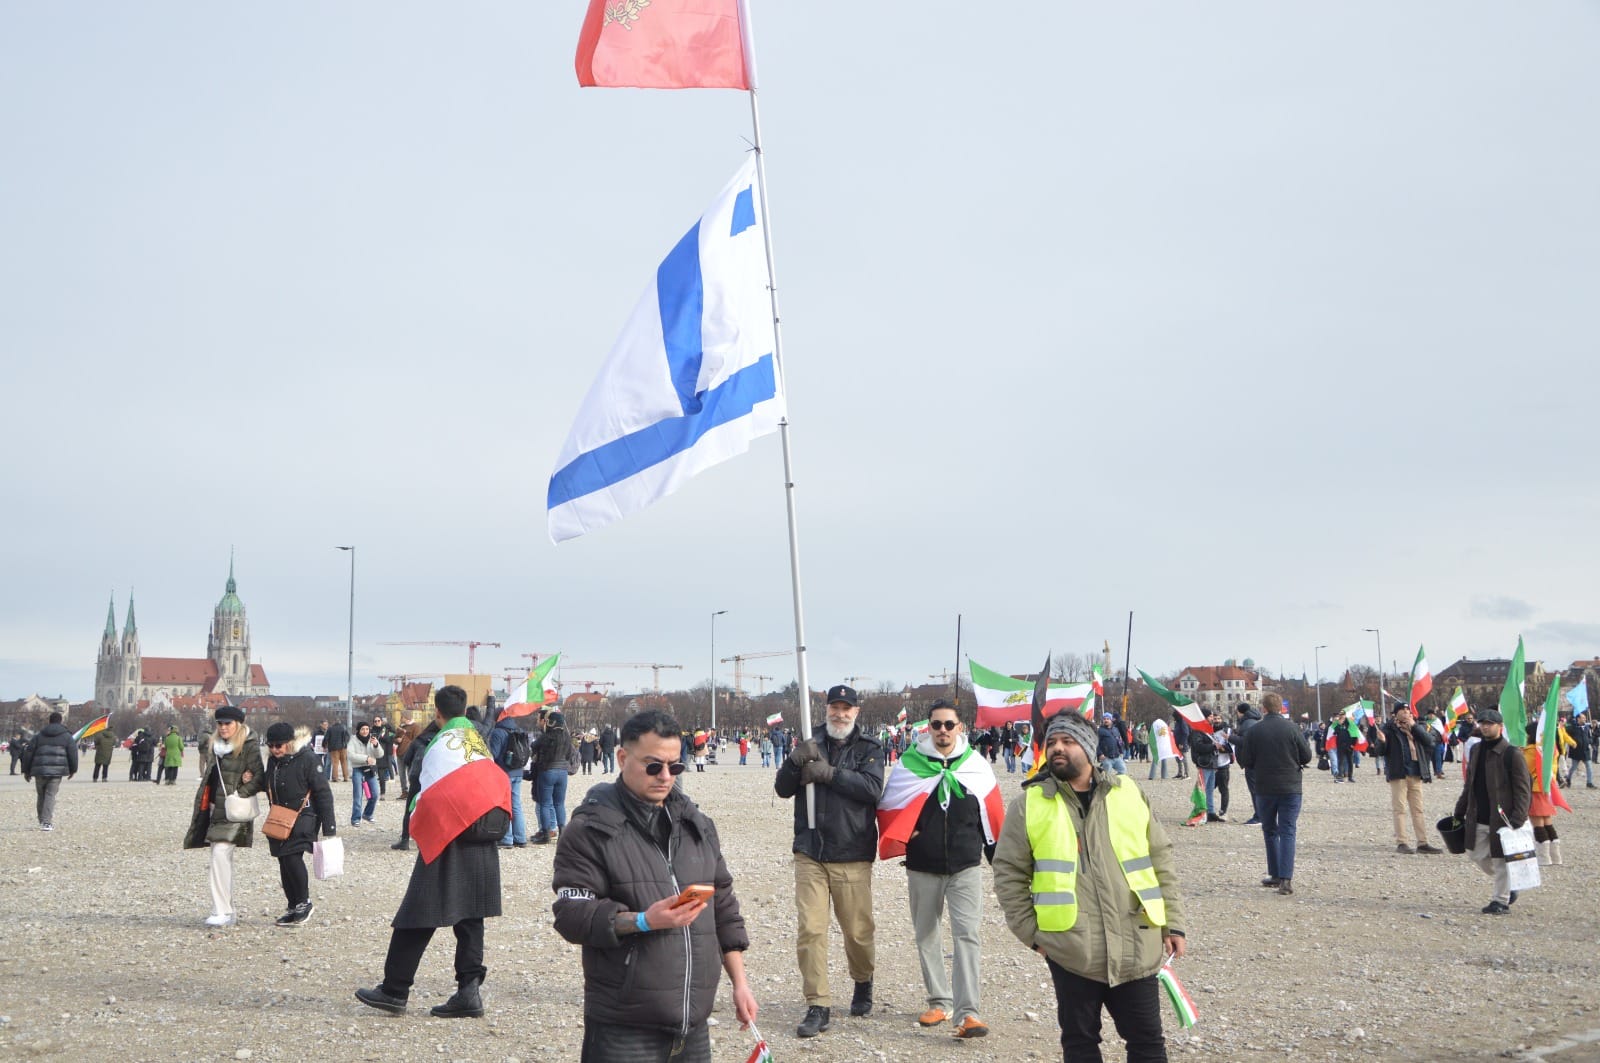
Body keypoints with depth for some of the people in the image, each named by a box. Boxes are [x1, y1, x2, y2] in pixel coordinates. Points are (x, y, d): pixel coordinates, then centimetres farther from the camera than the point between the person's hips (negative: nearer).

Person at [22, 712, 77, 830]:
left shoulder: (39, 735, 13)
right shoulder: (66, 736, 6)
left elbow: (28, 753, 12)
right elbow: (73, 753, 3)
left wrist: (26, 771, 18)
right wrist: (73, 770, 14)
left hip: (40, 770, 2)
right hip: (57, 770, -2)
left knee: (40, 795, 15)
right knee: (50, 795, -3)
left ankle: (42, 821, 22)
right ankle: (46, 822, -14)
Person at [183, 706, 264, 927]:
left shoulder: (249, 747, -7)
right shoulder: (213, 744, 14)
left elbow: (258, 779, -12)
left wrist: (238, 795, -17)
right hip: (214, 807, 8)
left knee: (220, 854, -17)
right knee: (221, 858, 11)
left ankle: (222, 912, -16)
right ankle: (228, 911, 19)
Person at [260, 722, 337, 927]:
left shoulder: (306, 759, -14)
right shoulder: (273, 760, 7)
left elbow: (323, 792, -13)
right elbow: (267, 785, 24)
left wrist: (329, 827, -14)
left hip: (303, 817, -7)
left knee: (292, 857, -19)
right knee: (284, 862, 8)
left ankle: (304, 902, -2)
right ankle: (293, 908, 18)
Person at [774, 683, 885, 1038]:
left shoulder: (869, 749, 3)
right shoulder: (811, 745, 11)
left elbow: (872, 788, -14)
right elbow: (782, 789, 4)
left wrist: (829, 773, -21)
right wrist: (795, 760, -15)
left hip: (852, 856, -2)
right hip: (810, 854, 2)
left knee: (858, 930, 5)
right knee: (810, 930, -6)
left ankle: (863, 983, 33)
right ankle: (818, 1006, 0)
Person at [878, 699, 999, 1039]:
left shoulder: (977, 766, 2)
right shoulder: (909, 764, 0)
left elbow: (992, 817, 8)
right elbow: (888, 807, 7)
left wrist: (1001, 858, 10)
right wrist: (899, 842, -4)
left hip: (966, 867, -1)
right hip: (922, 868, 2)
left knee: (968, 935, -12)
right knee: (926, 936, 11)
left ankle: (966, 1012, -15)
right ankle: (939, 1002, 25)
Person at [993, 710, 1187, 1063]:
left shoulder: (1128, 793, 6)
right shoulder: (1029, 804, 1)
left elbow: (1161, 861, 9)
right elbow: (1009, 875, 2)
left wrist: (1173, 924, 5)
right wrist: (1033, 933, -3)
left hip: (1136, 948, 1)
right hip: (1071, 951, -1)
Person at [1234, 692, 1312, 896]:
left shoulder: (1254, 731, -7)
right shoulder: (1291, 728, -7)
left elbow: (1246, 762, -3)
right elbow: (1307, 756, -1)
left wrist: (1237, 746, 16)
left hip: (1265, 789, 0)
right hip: (1291, 788, 0)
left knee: (1270, 831, 16)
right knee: (1287, 831, 0)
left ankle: (1275, 875, 19)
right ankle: (1286, 879, -11)